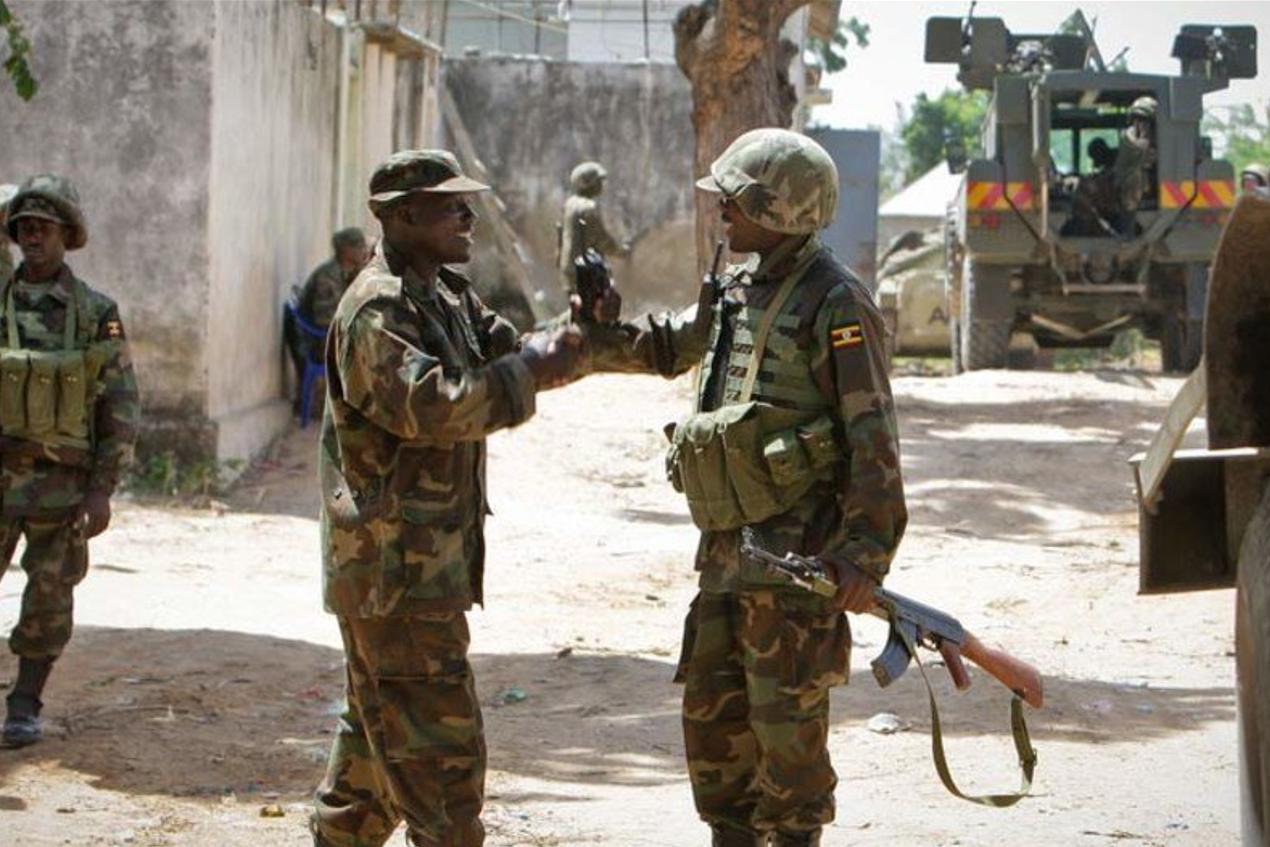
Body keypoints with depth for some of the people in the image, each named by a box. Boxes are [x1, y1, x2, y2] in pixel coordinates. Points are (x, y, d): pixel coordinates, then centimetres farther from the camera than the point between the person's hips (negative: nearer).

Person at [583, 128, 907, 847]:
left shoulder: (835, 303, -13)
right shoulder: (739, 291, 13)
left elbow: (875, 440, -16)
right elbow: (667, 348, 32)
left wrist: (865, 554, -22)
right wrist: (602, 333, 12)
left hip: (796, 552, -9)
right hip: (728, 546, 9)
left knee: (785, 723, -4)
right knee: (713, 713, 14)